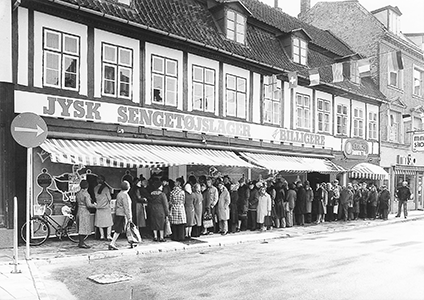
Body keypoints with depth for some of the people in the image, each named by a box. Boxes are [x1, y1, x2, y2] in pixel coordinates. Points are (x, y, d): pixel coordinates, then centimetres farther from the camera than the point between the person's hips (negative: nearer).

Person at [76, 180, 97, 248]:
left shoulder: (77, 193, 9)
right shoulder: (86, 194, -16)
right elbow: (89, 204, -20)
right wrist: (94, 205, -2)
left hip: (79, 211, 8)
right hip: (84, 212, -8)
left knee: (81, 228, 14)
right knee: (83, 228, -1)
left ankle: (81, 242, 19)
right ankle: (81, 243, 2)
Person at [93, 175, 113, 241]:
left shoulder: (95, 188, -1)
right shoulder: (106, 188, -12)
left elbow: (95, 197, 6)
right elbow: (109, 198, -7)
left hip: (98, 208, 3)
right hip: (106, 208, -3)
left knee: (100, 223, 13)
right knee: (109, 223, 6)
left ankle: (102, 235, 11)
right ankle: (108, 235, -1)